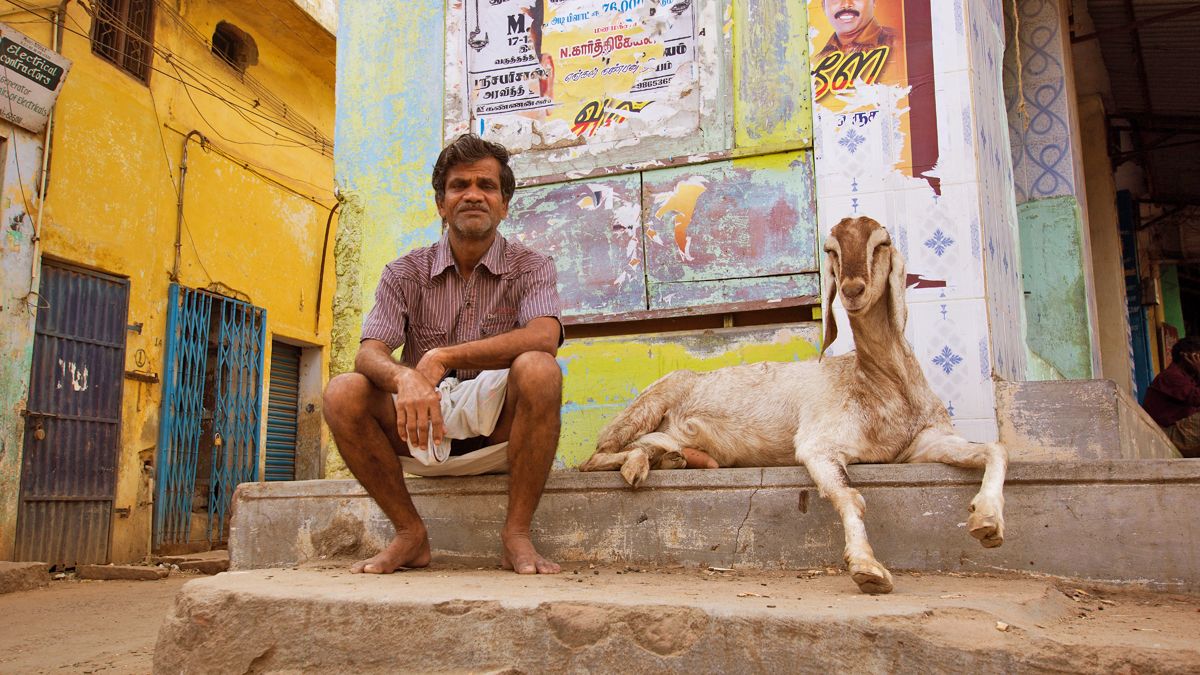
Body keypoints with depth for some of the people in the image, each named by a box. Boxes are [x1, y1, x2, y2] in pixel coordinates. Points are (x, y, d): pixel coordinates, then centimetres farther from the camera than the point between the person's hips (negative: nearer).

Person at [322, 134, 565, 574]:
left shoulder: (530, 268, 0)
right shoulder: (405, 273, 5)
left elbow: (543, 337, -21)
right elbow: (368, 353, -9)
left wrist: (441, 358, -27)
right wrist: (404, 377, -34)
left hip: (497, 431, -2)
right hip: (423, 433, 2)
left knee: (538, 369, -31)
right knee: (343, 393, -22)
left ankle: (516, 534, -19)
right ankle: (410, 533, -7)